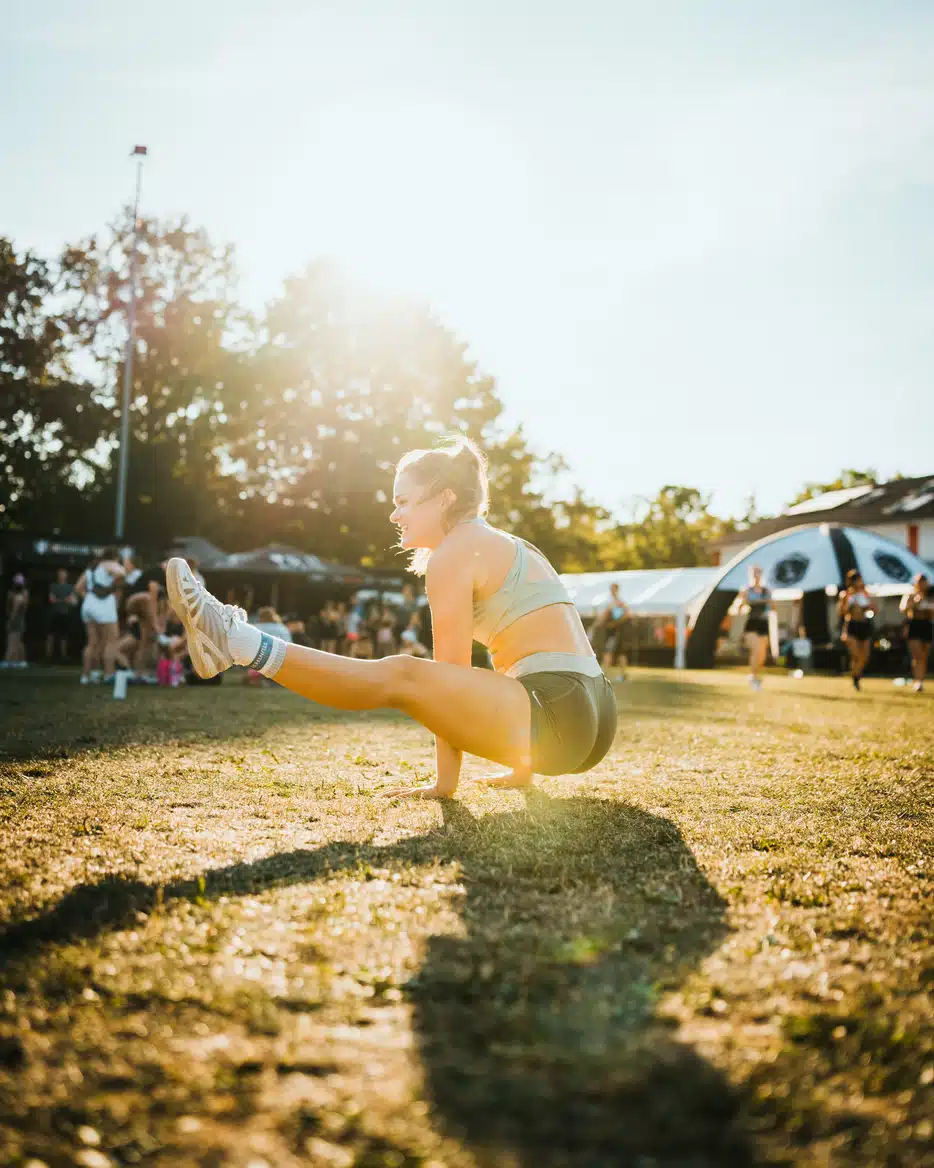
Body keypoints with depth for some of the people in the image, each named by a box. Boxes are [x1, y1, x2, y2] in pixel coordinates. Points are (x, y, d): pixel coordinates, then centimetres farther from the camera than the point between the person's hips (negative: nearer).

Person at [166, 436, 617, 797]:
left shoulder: (452, 554, -4)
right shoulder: (507, 546, 26)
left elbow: (449, 674, -5)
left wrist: (445, 781, -1)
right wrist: (523, 769, 31)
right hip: (592, 722, 9)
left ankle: (235, 639, -10)